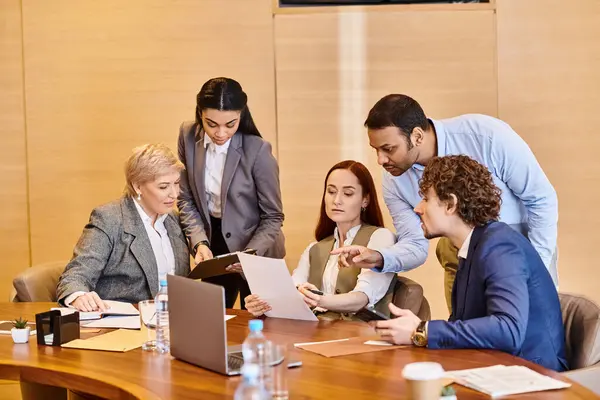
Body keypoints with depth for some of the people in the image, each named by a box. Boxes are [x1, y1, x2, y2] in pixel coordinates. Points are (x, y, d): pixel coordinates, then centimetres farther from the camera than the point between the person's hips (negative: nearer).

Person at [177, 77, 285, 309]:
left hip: (257, 253, -4)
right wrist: (199, 242, -15)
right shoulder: (188, 136, -10)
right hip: (214, 249, 4)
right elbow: (186, 199, -1)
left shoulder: (257, 150, -22)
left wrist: (248, 255, -28)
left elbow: (273, 217, -14)